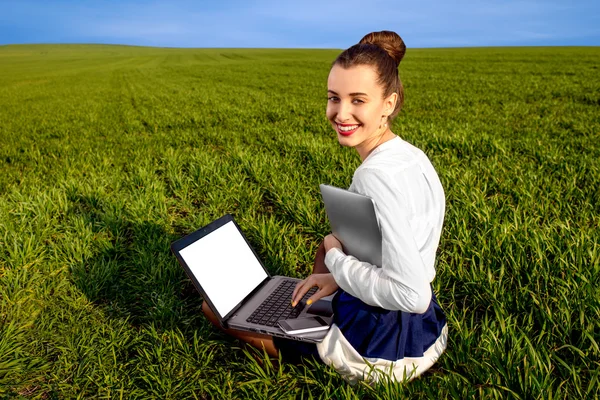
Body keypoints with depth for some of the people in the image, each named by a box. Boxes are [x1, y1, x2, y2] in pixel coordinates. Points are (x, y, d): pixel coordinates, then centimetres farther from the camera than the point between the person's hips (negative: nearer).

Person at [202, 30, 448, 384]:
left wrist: (335, 258, -17)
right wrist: (340, 275, 2)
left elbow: (411, 295, -31)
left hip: (383, 351, -8)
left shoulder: (377, 176, -27)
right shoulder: (413, 156, 1)